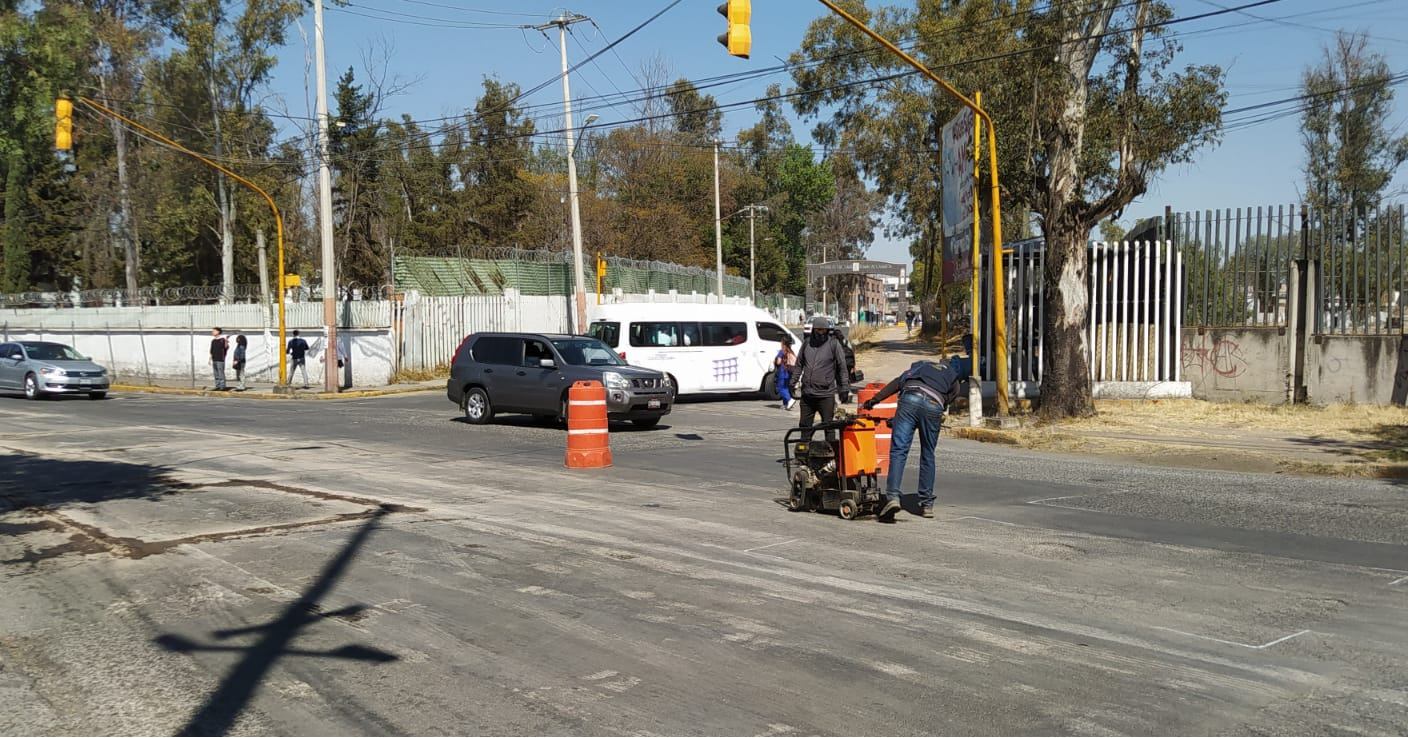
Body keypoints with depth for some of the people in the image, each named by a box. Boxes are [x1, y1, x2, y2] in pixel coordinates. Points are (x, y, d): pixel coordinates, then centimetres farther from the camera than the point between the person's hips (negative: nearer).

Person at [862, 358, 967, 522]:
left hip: (910, 398, 0)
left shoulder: (923, 365, 36)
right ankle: (927, 504, 19)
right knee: (927, 455, 16)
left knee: (898, 450, -5)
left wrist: (875, 399, 19)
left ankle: (892, 497, -21)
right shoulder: (955, 383, 31)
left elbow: (897, 382, 23)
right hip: (933, 405, 0)